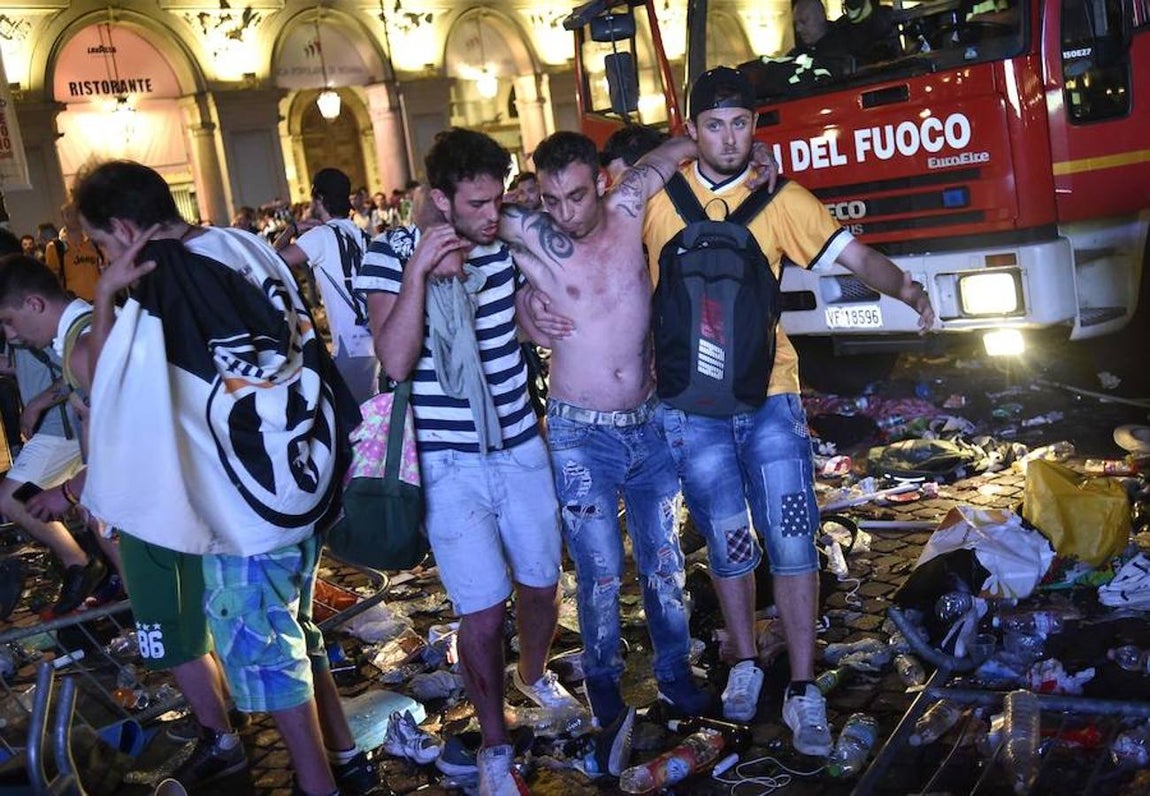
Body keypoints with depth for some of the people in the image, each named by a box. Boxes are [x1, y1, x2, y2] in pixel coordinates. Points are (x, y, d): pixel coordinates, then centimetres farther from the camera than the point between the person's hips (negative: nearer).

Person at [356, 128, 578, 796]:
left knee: (542, 585, 16)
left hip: (522, 449, 4)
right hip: (450, 465, -4)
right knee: (484, 611, -2)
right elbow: (395, 361, -21)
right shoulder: (391, 255, -10)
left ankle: (535, 674, 48)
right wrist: (418, 270, -27)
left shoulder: (507, 245, 0)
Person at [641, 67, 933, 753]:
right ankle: (746, 665, 30)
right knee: (727, 540, 10)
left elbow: (856, 256, -7)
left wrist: (908, 290, -25)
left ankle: (804, 690, 9)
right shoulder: (657, 195, 1)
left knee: (791, 537, -3)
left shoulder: (781, 200, 0)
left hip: (768, 393, 0)